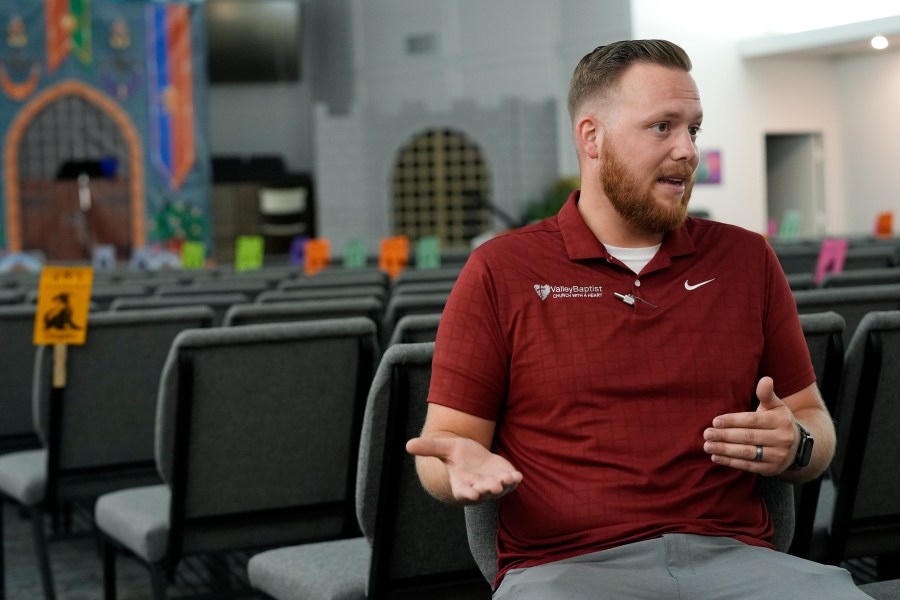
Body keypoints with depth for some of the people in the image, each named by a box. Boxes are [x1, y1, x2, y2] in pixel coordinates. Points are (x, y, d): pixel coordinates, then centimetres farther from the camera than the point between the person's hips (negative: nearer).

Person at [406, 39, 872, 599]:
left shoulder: (747, 259, 15)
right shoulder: (499, 272, 6)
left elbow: (816, 422, 19)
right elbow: (448, 436, 6)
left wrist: (795, 446, -5)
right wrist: (466, 462, -18)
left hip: (730, 553, 3)